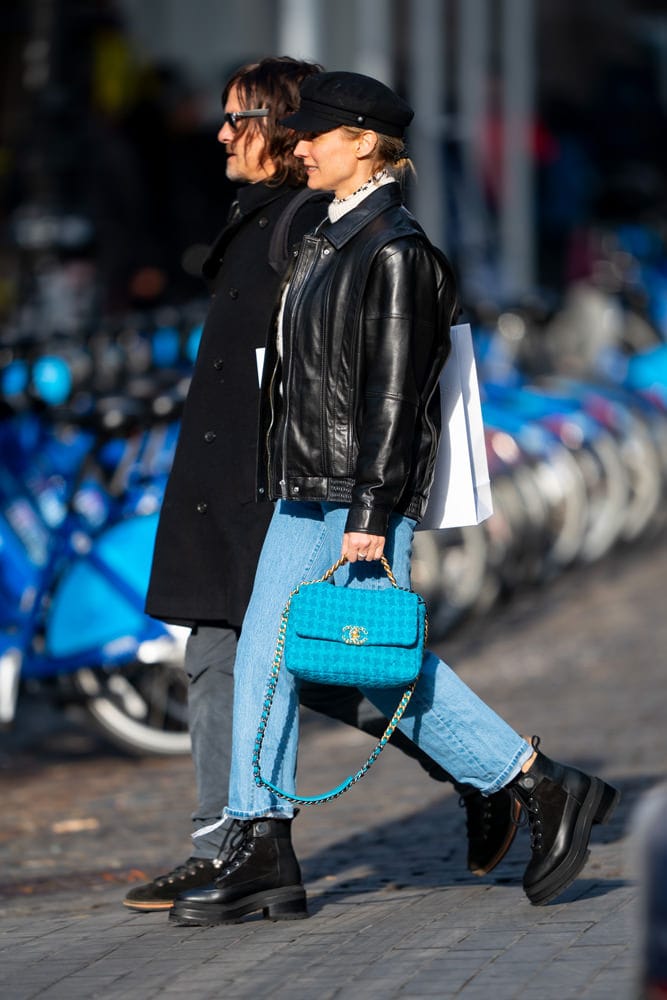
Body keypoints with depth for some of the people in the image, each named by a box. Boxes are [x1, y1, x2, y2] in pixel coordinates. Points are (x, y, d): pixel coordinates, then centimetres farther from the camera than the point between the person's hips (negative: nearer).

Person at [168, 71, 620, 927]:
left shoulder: (395, 248, -13)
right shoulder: (327, 241, 15)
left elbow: (394, 389, -17)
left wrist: (370, 513, -21)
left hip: (365, 486, -9)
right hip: (304, 489, 9)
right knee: (262, 656, 6)